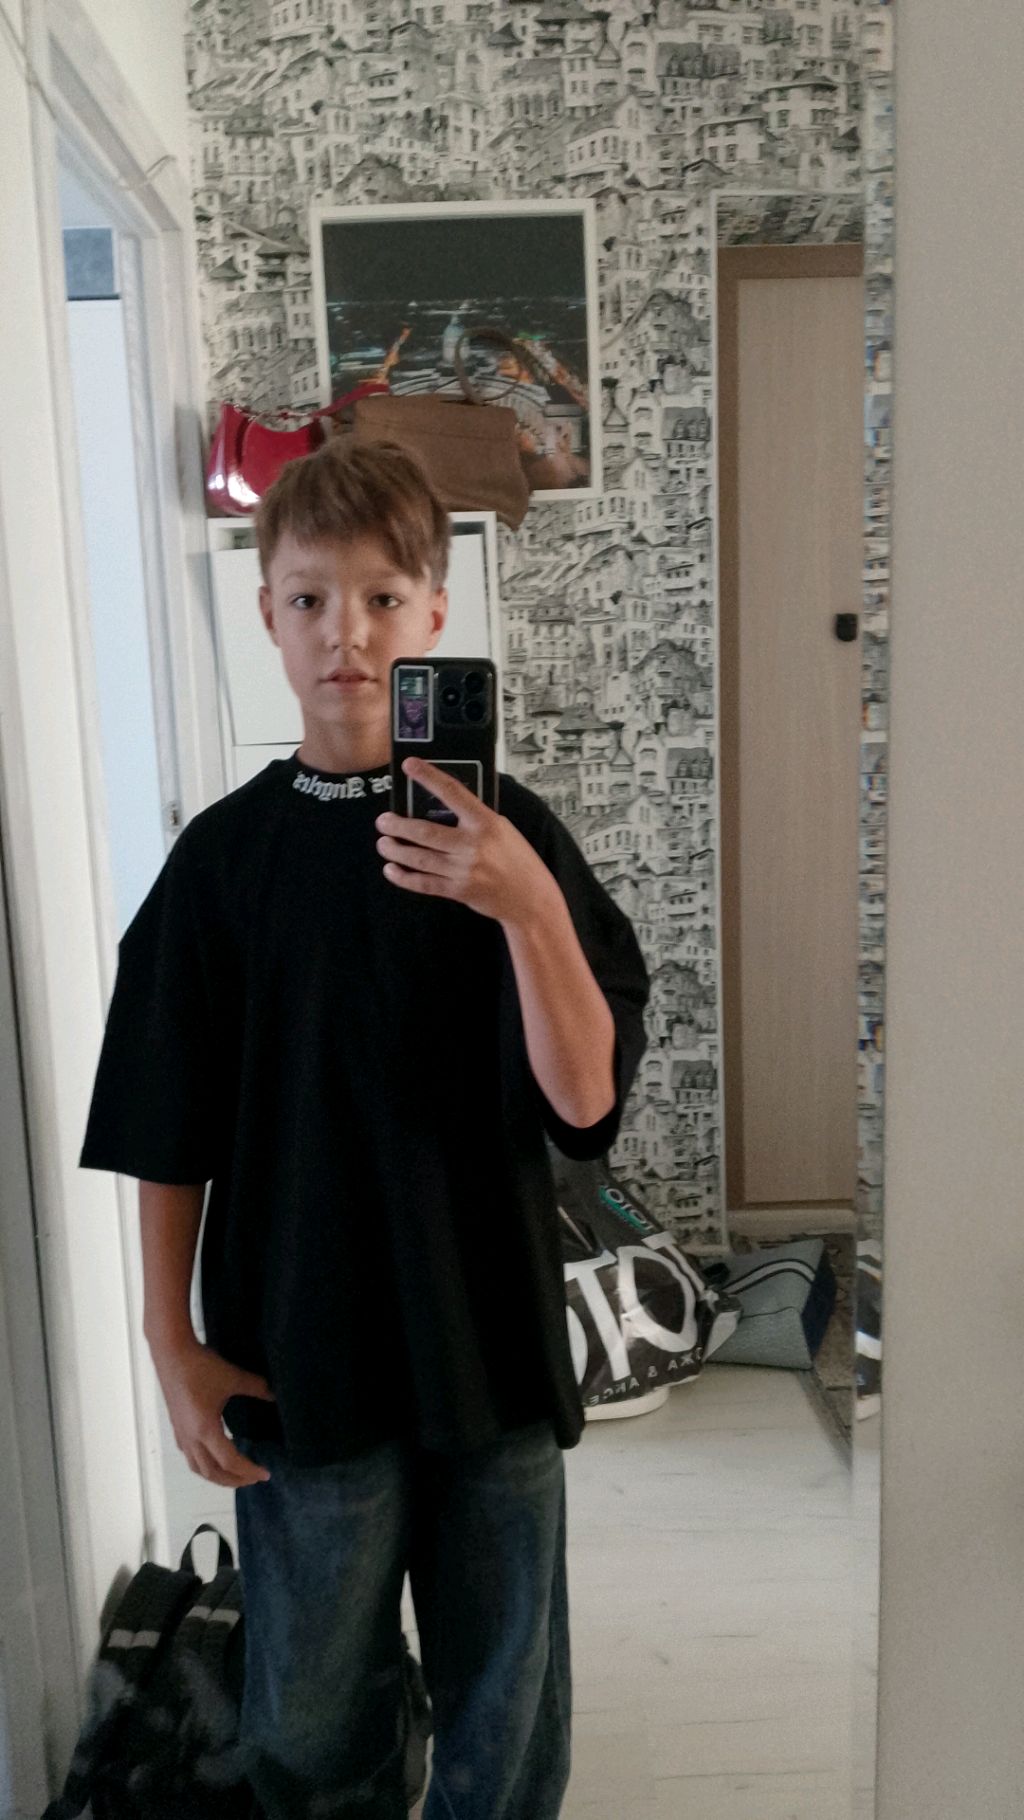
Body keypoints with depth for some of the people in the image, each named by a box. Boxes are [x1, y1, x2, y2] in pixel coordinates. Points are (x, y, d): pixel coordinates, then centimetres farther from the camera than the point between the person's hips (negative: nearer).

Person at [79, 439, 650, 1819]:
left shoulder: (509, 834, -7)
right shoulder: (226, 854, -5)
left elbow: (586, 1098, -13)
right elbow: (168, 1132, 0)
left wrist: (530, 907, -28)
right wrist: (173, 1341, 0)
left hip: (495, 1344, 0)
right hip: (300, 1357, 0)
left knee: (511, 1704, 18)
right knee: (312, 1709, 19)